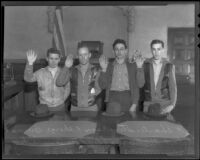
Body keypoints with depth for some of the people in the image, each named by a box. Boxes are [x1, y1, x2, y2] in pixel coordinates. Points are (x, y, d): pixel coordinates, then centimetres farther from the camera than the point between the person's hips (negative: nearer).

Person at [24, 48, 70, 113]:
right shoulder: (40, 73, -4)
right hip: (44, 107, 0)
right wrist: (30, 63, -33)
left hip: (59, 107, 1)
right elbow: (28, 78, -20)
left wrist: (61, 101, 2)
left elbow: (67, 89, 8)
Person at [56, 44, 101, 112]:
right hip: (75, 108, 1)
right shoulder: (72, 70, 4)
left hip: (91, 108, -1)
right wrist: (66, 67, -14)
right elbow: (59, 83, -7)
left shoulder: (96, 70, 0)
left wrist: (95, 91, -20)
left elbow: (99, 88, 1)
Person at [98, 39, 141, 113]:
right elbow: (103, 86, 4)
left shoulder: (132, 66, 9)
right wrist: (104, 69, -7)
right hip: (112, 98, 1)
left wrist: (134, 105, -6)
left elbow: (136, 87, 5)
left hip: (127, 98, 0)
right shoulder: (109, 66, 11)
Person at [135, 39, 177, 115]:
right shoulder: (144, 64, -1)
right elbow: (140, 84, -6)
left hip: (164, 105, 0)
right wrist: (139, 67, -17)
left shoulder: (170, 66, -2)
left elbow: (172, 87, 0)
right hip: (147, 105, 1)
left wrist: (172, 104, -11)